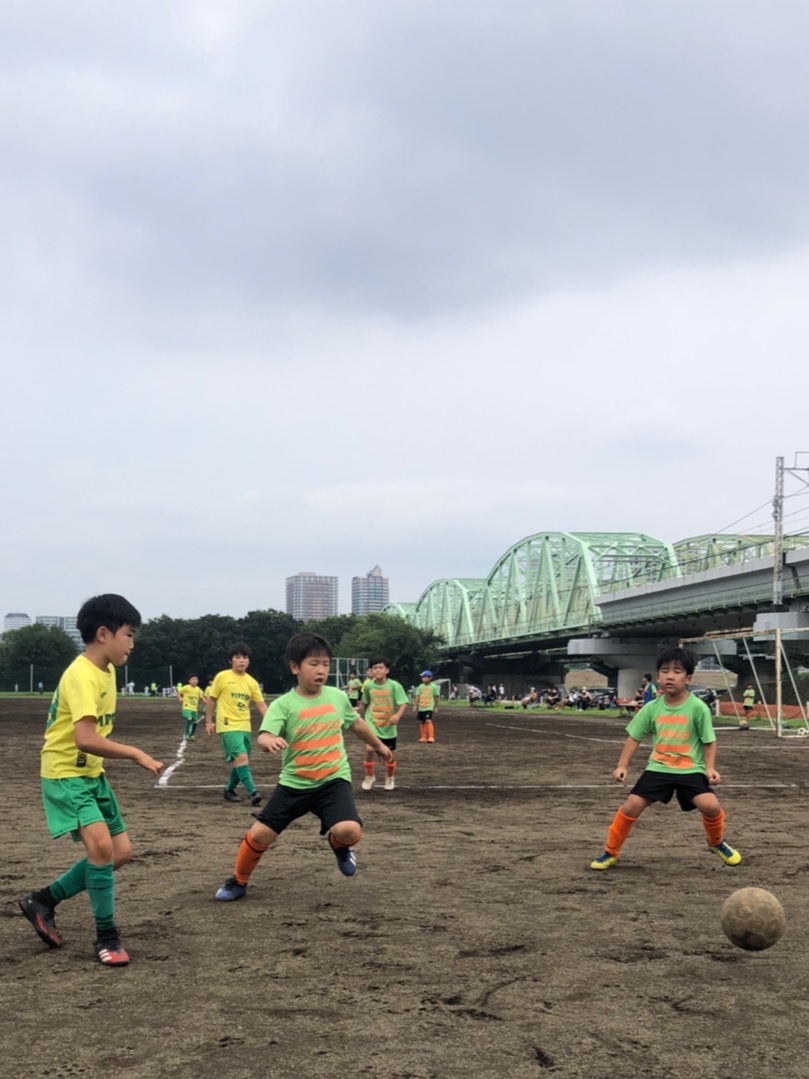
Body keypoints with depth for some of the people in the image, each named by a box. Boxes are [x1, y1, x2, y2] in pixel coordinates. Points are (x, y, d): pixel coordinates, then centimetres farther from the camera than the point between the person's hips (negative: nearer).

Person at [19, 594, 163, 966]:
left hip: (92, 774, 10)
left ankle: (44, 900, 23)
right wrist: (136, 754, -28)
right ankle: (106, 936, -8)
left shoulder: (106, 671, 6)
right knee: (101, 846, -24)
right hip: (65, 775, -10)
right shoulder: (82, 676, -24)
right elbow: (85, 739, -33)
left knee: (120, 852, 9)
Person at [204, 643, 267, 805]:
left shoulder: (251, 682, 5)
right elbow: (211, 699, 2)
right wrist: (209, 721, 2)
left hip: (245, 726, 6)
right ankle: (252, 792, -22)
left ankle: (229, 790, 30)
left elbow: (261, 705, 5)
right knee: (241, 758, -19)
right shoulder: (222, 677, -5)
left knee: (240, 761, 11)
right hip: (228, 726, -6)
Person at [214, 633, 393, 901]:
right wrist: (269, 741, -53)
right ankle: (238, 882, 26)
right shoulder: (283, 704, -12)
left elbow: (356, 724, 21)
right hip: (294, 783, -1)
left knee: (349, 831, -23)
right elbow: (264, 738, -28)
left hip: (333, 780, 1)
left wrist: (378, 744, 36)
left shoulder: (337, 697, 0)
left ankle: (339, 846, 16)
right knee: (259, 834, -3)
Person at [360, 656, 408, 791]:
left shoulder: (394, 686, -14)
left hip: (389, 725, 0)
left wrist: (398, 715, -34)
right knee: (370, 749, -18)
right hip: (372, 724, 0)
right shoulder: (368, 686, -5)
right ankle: (369, 777, 5)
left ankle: (389, 778, 35)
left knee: (390, 753, 10)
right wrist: (364, 717, 21)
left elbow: (403, 703, -17)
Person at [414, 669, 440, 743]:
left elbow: (436, 697, 3)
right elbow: (417, 697, 10)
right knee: (421, 722, 7)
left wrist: (436, 708, 4)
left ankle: (431, 737, -15)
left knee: (428, 721, -17)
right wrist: (416, 706, 5)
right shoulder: (420, 687, 7)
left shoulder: (434, 686, -2)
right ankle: (423, 737, 17)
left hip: (429, 707, -5)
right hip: (421, 708, 5)